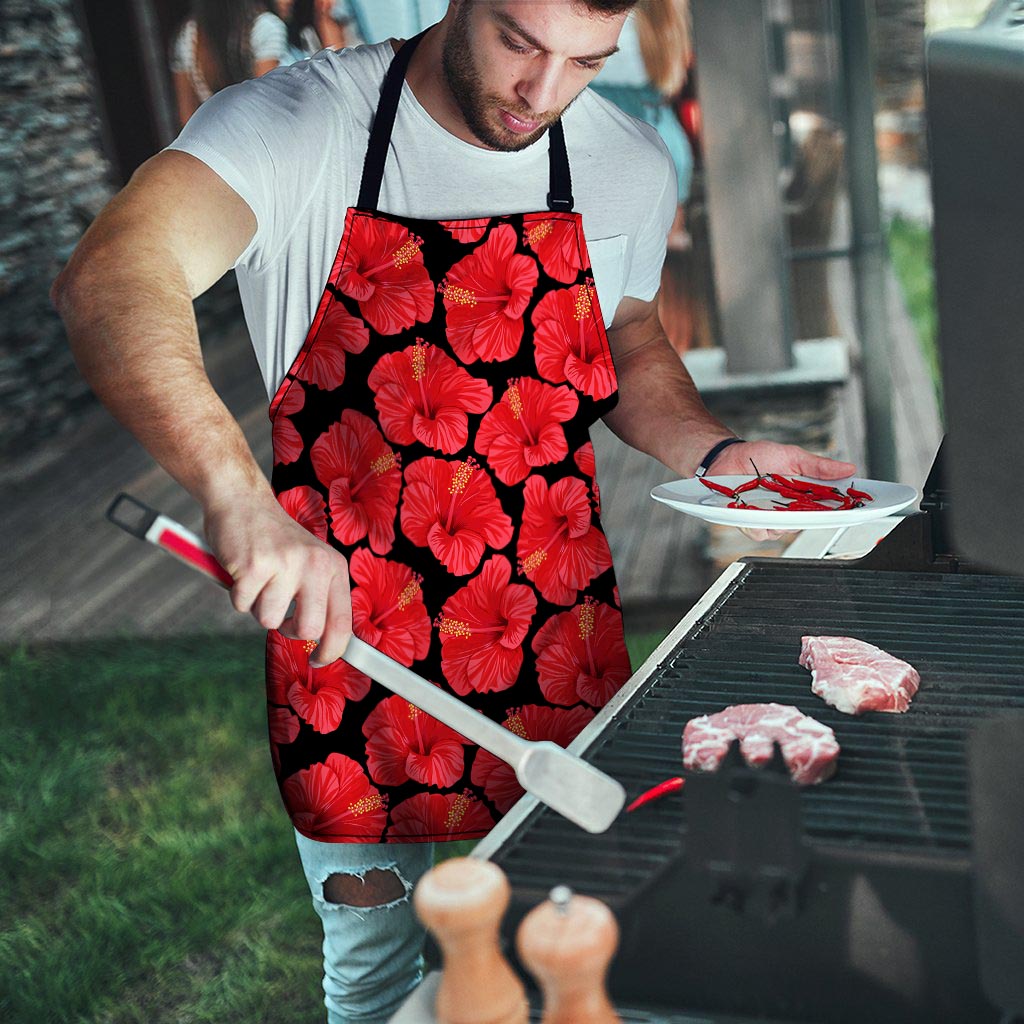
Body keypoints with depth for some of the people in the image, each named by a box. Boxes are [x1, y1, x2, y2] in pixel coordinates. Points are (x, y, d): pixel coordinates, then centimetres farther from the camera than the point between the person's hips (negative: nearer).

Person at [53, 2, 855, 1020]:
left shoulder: (630, 165, -2)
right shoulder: (297, 125, -16)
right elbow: (108, 281, -33)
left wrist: (716, 453, -4)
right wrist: (238, 495, -49)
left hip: (554, 635, 3)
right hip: (343, 628, -3)